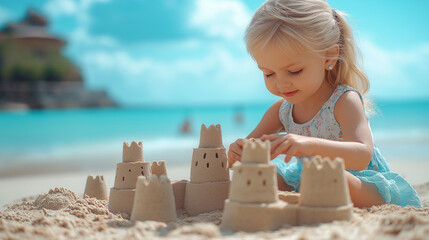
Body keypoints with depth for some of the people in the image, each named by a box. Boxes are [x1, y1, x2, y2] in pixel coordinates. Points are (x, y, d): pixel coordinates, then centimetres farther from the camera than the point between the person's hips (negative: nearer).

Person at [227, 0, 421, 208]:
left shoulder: (345, 101, -21)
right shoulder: (281, 110, -3)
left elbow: (362, 156, -36)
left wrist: (310, 145, -54)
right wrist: (238, 152, -27)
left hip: (364, 187, -6)